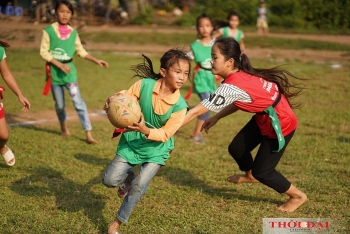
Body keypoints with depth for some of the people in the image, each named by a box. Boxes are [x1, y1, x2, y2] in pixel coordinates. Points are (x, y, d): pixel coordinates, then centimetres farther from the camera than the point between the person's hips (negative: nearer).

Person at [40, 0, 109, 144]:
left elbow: (81, 51, 12)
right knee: (59, 104, 11)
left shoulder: (73, 32, 2)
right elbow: (44, 52, -9)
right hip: (54, 71, -1)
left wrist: (96, 61, 2)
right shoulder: (49, 30, -7)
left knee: (78, 102, -10)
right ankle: (63, 127, 38)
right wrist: (59, 65, -18)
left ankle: (88, 134, -11)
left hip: (69, 70, 1)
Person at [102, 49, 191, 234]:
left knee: (139, 187, -12)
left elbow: (165, 134, -18)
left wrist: (145, 130, -37)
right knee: (109, 180, -5)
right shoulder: (145, 85, -20)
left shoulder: (180, 105, -20)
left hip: (156, 149, -1)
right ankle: (128, 177, 32)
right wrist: (113, 100, -31)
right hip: (132, 141, 1)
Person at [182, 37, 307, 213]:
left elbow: (196, 111, -28)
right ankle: (250, 175, 45)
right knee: (236, 148, 13)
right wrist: (216, 118, 4)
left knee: (262, 171, 1)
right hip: (265, 118, 8)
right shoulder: (240, 75, -6)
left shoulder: (231, 86, -31)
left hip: (281, 124, -8)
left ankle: (297, 196, 23)